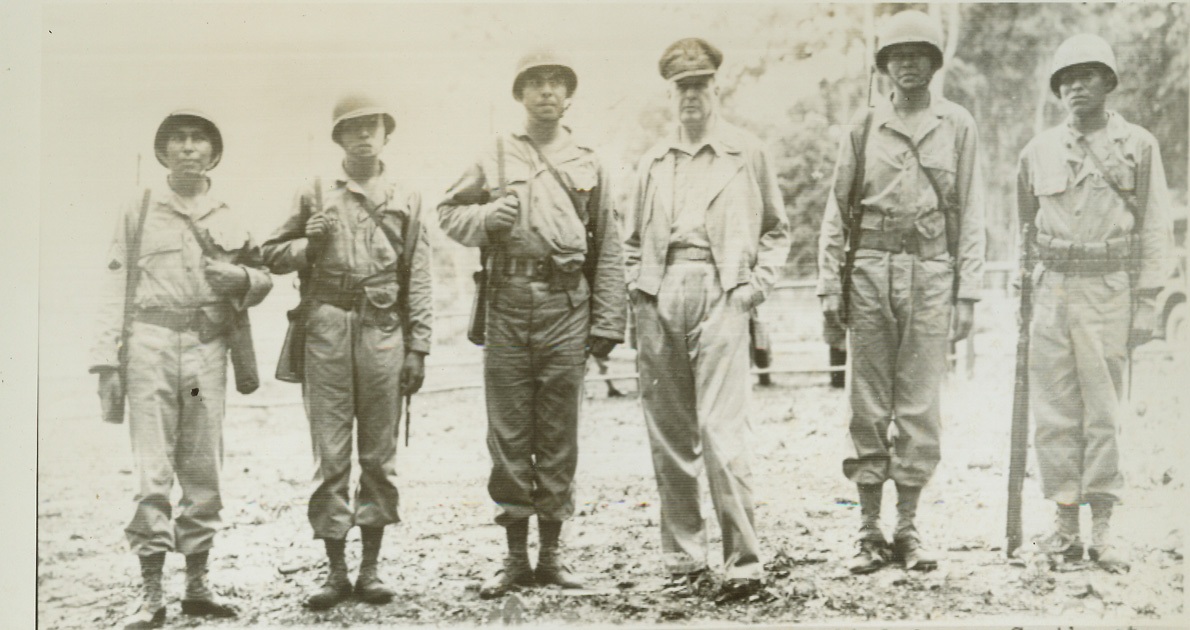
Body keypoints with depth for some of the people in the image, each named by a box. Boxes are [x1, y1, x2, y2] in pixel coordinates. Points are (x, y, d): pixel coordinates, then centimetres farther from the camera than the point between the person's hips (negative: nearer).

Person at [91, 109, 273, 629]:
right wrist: (107, 361, -5)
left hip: (208, 348, 3)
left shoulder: (229, 219, 14)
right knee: (153, 471, -7)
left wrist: (242, 278, -4)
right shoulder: (138, 212, 8)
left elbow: (263, 279, 20)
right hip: (150, 344, -2)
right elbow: (115, 288, 3)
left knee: (203, 469, 4)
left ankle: (198, 585, 13)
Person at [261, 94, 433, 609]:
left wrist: (418, 349, 2)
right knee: (330, 454, 0)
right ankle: (335, 571, 7)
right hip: (326, 329, 0)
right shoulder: (314, 194, 10)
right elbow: (274, 255, 12)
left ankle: (370, 569, 13)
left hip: (383, 330, 1)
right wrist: (309, 244, -8)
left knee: (379, 454, 4)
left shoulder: (406, 200, 11)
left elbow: (417, 281, 8)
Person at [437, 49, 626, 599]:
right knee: (508, 433, 2)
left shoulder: (588, 164, 11)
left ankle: (551, 553, 15)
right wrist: (485, 218, -8)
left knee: (559, 434, 5)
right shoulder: (496, 155, 10)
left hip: (566, 306, 0)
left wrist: (607, 323, 4)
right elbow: (449, 212, 14)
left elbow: (607, 249, 11)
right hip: (508, 302, 0)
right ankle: (515, 557, 12)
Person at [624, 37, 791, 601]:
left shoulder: (747, 152, 9)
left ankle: (744, 563, -6)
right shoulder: (653, 161, 17)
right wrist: (638, 285, 8)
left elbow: (777, 230, 13)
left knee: (721, 433, -12)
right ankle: (683, 560, 13)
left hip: (719, 293, -4)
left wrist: (756, 284, 0)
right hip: (659, 300, 4)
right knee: (668, 436, 5)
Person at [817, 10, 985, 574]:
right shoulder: (865, 126, 8)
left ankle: (908, 528, 11)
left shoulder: (957, 126, 7)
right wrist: (828, 284, 2)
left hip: (931, 272, 0)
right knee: (869, 406, 3)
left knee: (920, 406, 1)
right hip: (870, 270, 0)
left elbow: (970, 214, 6)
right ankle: (870, 532, 10)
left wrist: (967, 292, 0)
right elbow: (837, 209, 9)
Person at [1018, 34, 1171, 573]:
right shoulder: (1038, 150, 9)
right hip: (1051, 288, 2)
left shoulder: (1138, 145, 3)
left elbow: (1154, 227, 3)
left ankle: (1102, 529, 5)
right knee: (1055, 411, 2)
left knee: (1103, 412, -1)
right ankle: (1065, 523, 9)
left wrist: (1147, 301, -3)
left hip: (1109, 289, -2)